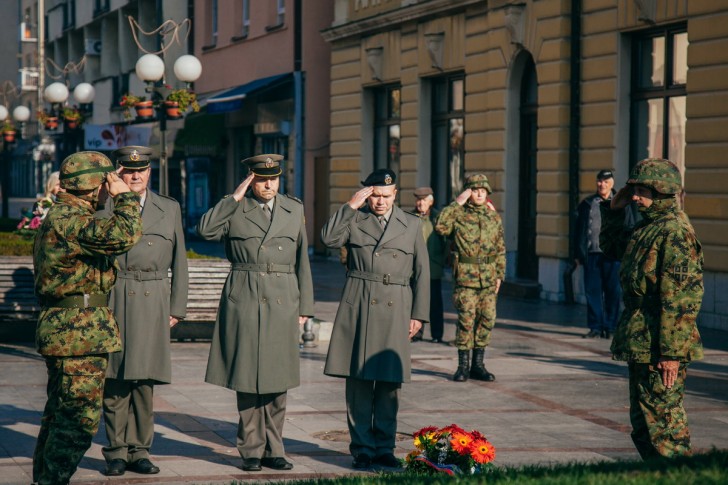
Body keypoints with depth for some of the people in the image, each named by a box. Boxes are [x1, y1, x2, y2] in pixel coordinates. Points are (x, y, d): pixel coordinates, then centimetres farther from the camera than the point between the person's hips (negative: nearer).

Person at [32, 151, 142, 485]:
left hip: (60, 330, 11)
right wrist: (125, 196, -16)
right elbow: (123, 236, -30)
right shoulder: (70, 219, -17)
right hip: (80, 332, -11)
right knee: (80, 417, -9)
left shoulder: (58, 217, 18)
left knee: (60, 414, 17)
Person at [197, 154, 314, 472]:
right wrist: (234, 198, -12)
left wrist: (304, 306, 10)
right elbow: (205, 229, -15)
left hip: (282, 302, 2)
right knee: (247, 377, 0)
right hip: (244, 301, -2)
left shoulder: (294, 209, 12)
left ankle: (273, 449, 13)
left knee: (278, 379, 4)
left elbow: (302, 261, 14)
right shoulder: (234, 210, 4)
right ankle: (251, 450, 9)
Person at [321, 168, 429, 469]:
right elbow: (328, 238, -10)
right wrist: (351, 206, -10)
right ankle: (362, 448, 5)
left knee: (389, 383, 2)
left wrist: (418, 314, 6)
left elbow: (421, 272, 11)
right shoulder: (354, 220, 8)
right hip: (358, 307, -1)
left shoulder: (412, 224, 12)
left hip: (395, 309, 1)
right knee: (358, 381, -2)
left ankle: (384, 448, 11)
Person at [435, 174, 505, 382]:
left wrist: (499, 275, 11)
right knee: (466, 320, -5)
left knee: (487, 319, 5)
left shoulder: (494, 217, 12)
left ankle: (478, 365, 14)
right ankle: (463, 366, 3)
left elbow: (500, 249, 17)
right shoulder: (459, 214, -1)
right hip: (465, 277, -4)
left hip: (488, 278, 4)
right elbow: (440, 226, -21)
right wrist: (457, 203, -17)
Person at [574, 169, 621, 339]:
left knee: (613, 291, 1)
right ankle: (595, 327, 8)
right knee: (592, 290, 1)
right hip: (591, 253, 1)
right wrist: (579, 253, 6)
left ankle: (610, 327, 8)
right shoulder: (587, 204, 10)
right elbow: (579, 230, 11)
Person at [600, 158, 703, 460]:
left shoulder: (674, 232, -17)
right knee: (642, 423, 15)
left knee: (664, 421, -6)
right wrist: (614, 209, 17)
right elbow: (612, 247, 33)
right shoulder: (647, 227, 13)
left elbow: (682, 298, -22)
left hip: (659, 348, -10)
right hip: (640, 344, 10)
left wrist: (671, 352, -24)